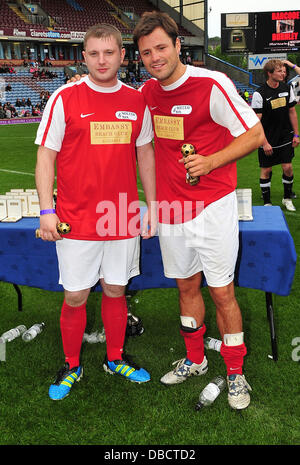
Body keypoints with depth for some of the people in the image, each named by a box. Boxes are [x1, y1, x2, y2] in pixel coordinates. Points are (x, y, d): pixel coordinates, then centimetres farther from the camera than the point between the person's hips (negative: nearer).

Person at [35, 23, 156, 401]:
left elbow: (145, 154, 13)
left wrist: (152, 207, 11)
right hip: (76, 222, -3)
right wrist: (47, 210, -12)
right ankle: (72, 366, 27)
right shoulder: (65, 98, -4)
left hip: (124, 219, 3)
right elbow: (46, 155, -4)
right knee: (75, 297, 5)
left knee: (115, 291, 14)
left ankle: (115, 359, 34)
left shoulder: (137, 101, 6)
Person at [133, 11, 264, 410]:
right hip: (170, 208, 5)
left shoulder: (212, 85, -13)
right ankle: (194, 360, 35)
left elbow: (254, 134, -9)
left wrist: (211, 162, -22)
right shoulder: (147, 92, 5)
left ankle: (236, 373, 21)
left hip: (212, 206, -5)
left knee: (222, 292, 3)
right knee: (186, 286, 16)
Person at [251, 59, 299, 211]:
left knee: (288, 167, 1)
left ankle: (287, 198, 21)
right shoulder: (259, 94, -14)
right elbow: (257, 121, -14)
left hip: (285, 137, 4)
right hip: (267, 140, -4)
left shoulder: (287, 88, 2)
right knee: (266, 170, 3)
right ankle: (267, 202, 17)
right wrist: (264, 143, -17)